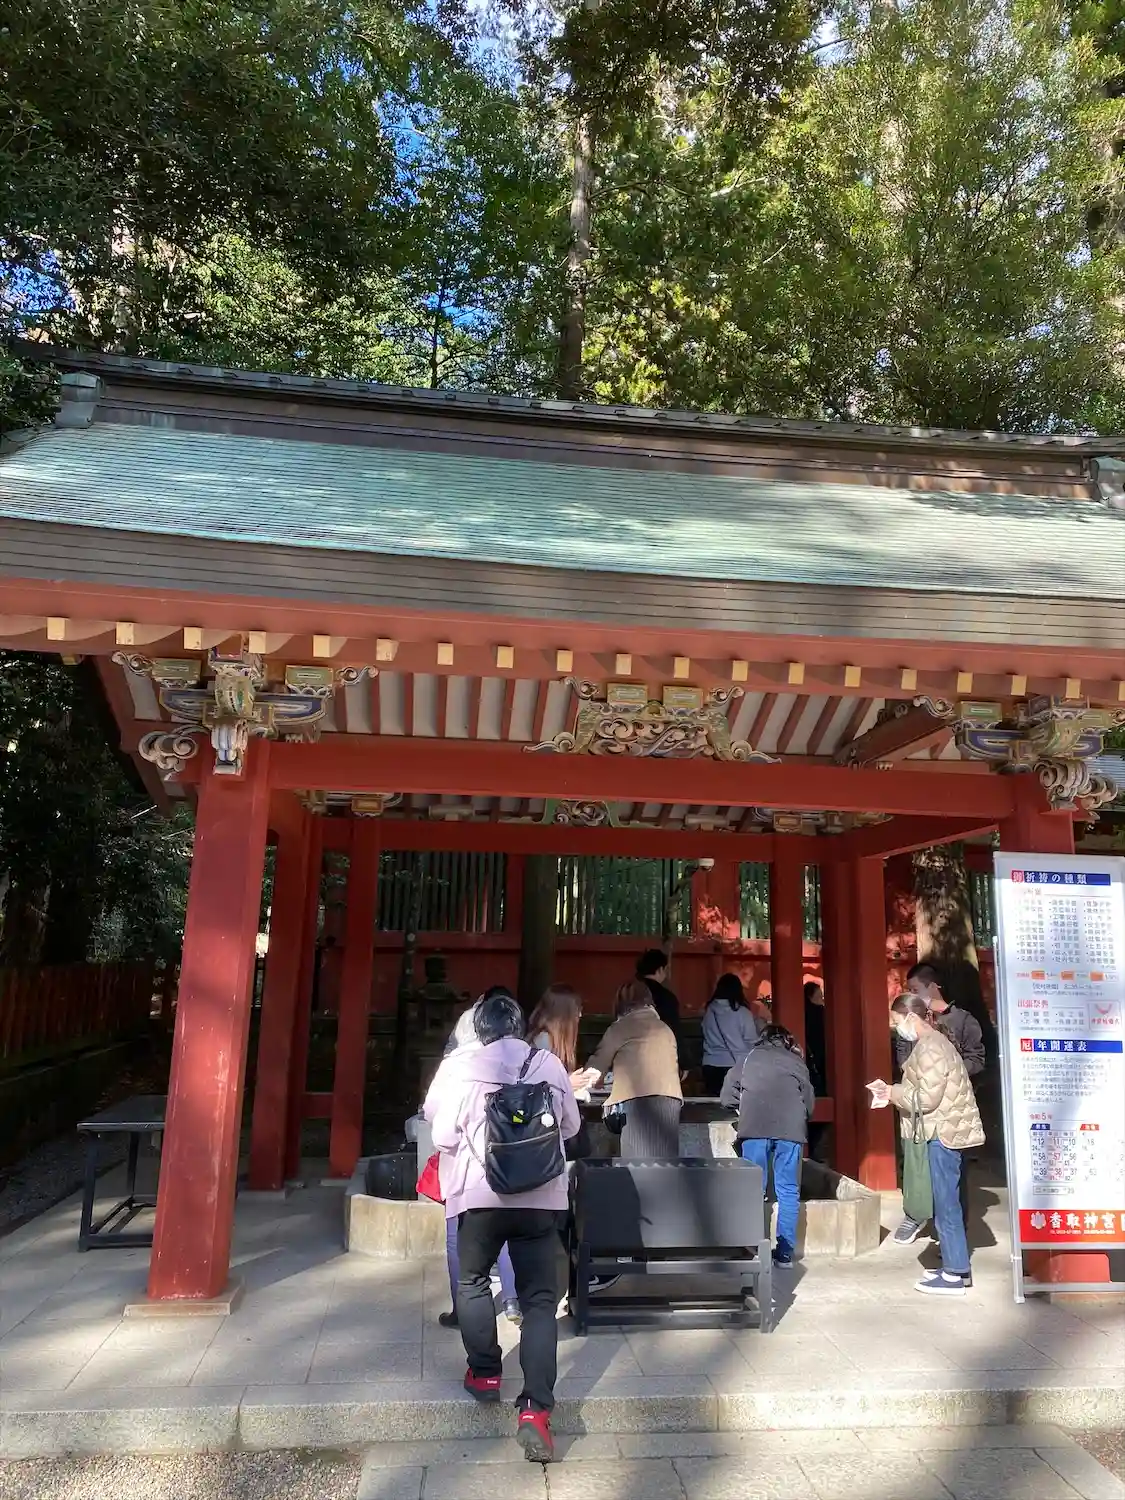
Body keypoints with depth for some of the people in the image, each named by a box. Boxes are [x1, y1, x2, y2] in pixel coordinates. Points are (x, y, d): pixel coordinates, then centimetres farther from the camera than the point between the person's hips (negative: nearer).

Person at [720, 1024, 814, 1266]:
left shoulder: (750, 1057, 19)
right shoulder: (797, 1062, 21)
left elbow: (727, 1097, 16)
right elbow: (810, 1101, 20)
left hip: (755, 1127, -1)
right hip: (790, 1128, 1)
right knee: (788, 1190, 7)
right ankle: (785, 1252, 6)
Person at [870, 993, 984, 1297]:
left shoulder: (929, 1048, -18)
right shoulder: (932, 1042, 14)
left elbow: (927, 1098, -22)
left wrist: (892, 1092, -9)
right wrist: (892, 1092, 5)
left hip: (945, 1132, -10)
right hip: (945, 1130, 10)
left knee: (946, 1204, -3)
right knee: (946, 1202, 16)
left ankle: (954, 1275, 3)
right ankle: (957, 1266, 23)